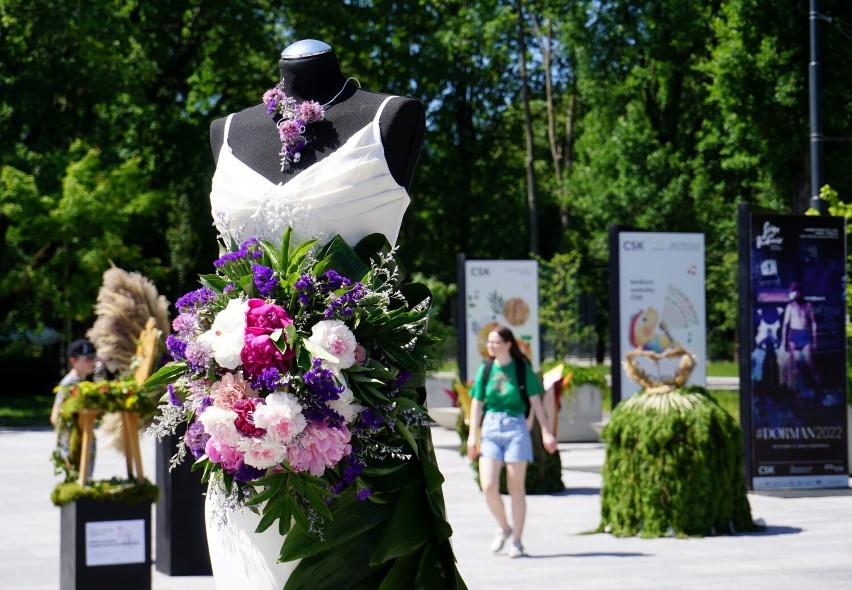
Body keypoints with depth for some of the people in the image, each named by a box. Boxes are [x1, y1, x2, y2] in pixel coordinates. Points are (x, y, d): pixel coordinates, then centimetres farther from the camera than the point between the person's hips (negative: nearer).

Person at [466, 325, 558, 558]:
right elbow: (476, 404, 9)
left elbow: (535, 401, -1)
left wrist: (545, 432, -5)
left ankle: (516, 540, 10)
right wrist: (472, 435, 4)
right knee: (488, 487, -9)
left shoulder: (522, 369, -1)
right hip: (490, 429, 3)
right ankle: (504, 528, 16)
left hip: (516, 428, -2)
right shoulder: (485, 370, 7)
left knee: (516, 487, 1)